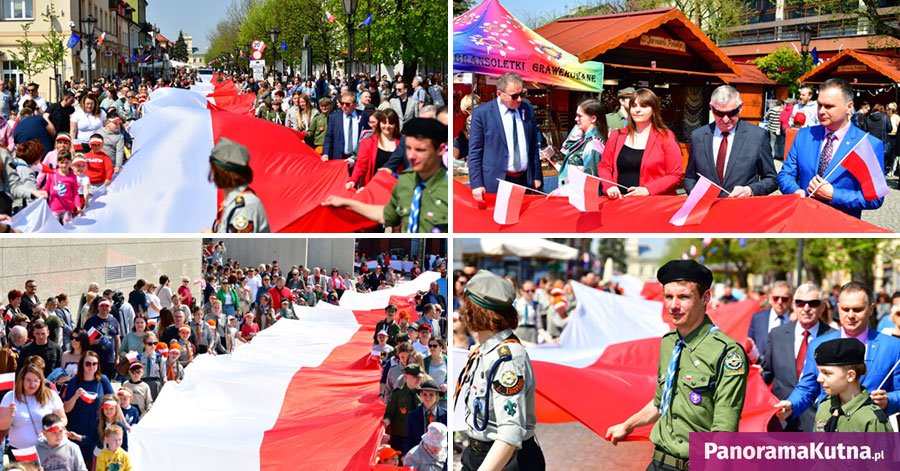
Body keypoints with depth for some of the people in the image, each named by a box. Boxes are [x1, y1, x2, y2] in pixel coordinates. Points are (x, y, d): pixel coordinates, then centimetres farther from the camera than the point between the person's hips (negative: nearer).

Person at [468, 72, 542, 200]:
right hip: (495, 183, -4)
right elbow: (474, 151, -4)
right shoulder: (481, 113, -5)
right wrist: (477, 184, -9)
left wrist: (537, 177, 13)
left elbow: (534, 146, 15)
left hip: (525, 181, 4)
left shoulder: (528, 109, 8)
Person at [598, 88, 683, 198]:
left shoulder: (665, 137, 5)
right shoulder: (616, 136, 15)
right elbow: (604, 166, 19)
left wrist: (648, 190, -10)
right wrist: (609, 186, -1)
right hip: (620, 201, 2)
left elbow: (675, 175, 1)